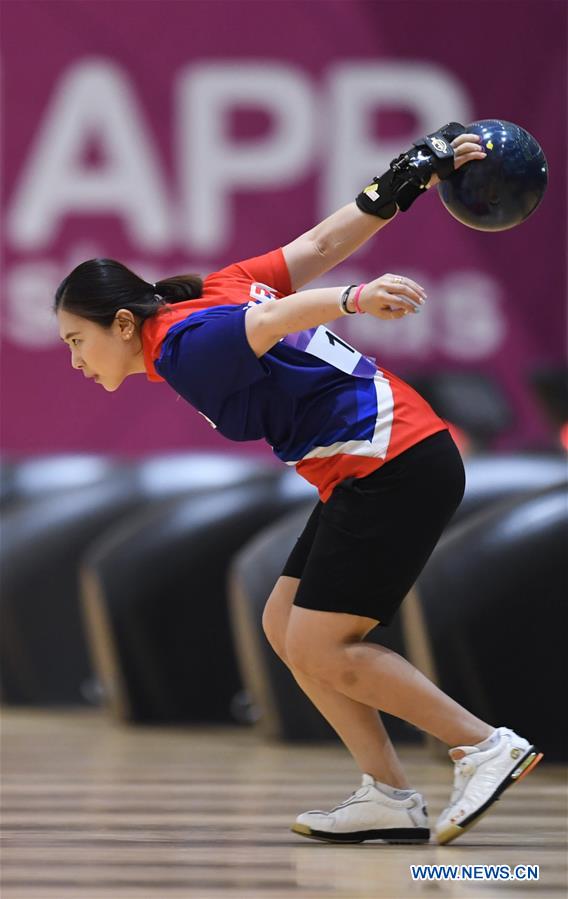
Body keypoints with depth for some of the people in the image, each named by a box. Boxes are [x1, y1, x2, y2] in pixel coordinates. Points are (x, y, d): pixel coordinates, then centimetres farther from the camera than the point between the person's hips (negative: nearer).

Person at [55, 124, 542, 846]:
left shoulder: (182, 346, -15)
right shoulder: (209, 295, 12)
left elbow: (272, 319, -35)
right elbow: (321, 243, 12)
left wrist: (354, 299, -53)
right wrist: (410, 179, 14)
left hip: (396, 466, -11)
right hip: (371, 470, 11)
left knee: (320, 651, -9)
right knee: (285, 628, 9)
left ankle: (486, 747, -1)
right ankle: (388, 797, 5)